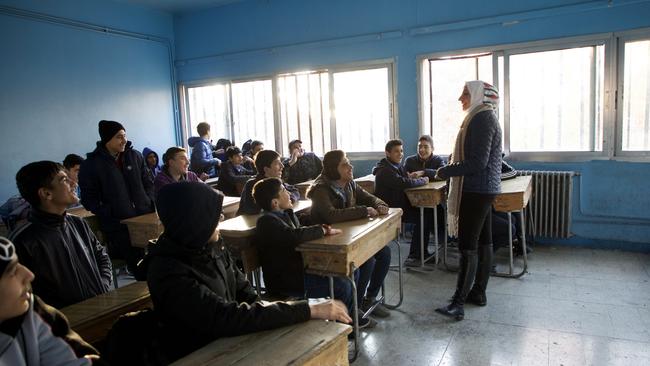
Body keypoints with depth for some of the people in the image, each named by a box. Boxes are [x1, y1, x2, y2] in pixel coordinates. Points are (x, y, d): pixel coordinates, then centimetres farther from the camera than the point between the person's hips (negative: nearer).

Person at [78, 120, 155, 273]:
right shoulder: (91, 165, -1)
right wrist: (110, 215, -12)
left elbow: (148, 183, 18)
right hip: (117, 225, -3)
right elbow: (89, 199, 0)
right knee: (137, 264, -11)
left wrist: (150, 204, 4)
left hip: (145, 218, 3)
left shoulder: (135, 156, 8)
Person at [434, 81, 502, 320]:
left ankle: (458, 303, -7)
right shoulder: (483, 117, 17)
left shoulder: (483, 117, -14)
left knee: (468, 246, -10)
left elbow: (478, 162, -21)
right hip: (483, 189, 10)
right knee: (483, 242, 12)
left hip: (477, 190, -10)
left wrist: (446, 172, -14)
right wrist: (452, 167, 10)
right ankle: (478, 292, 21)